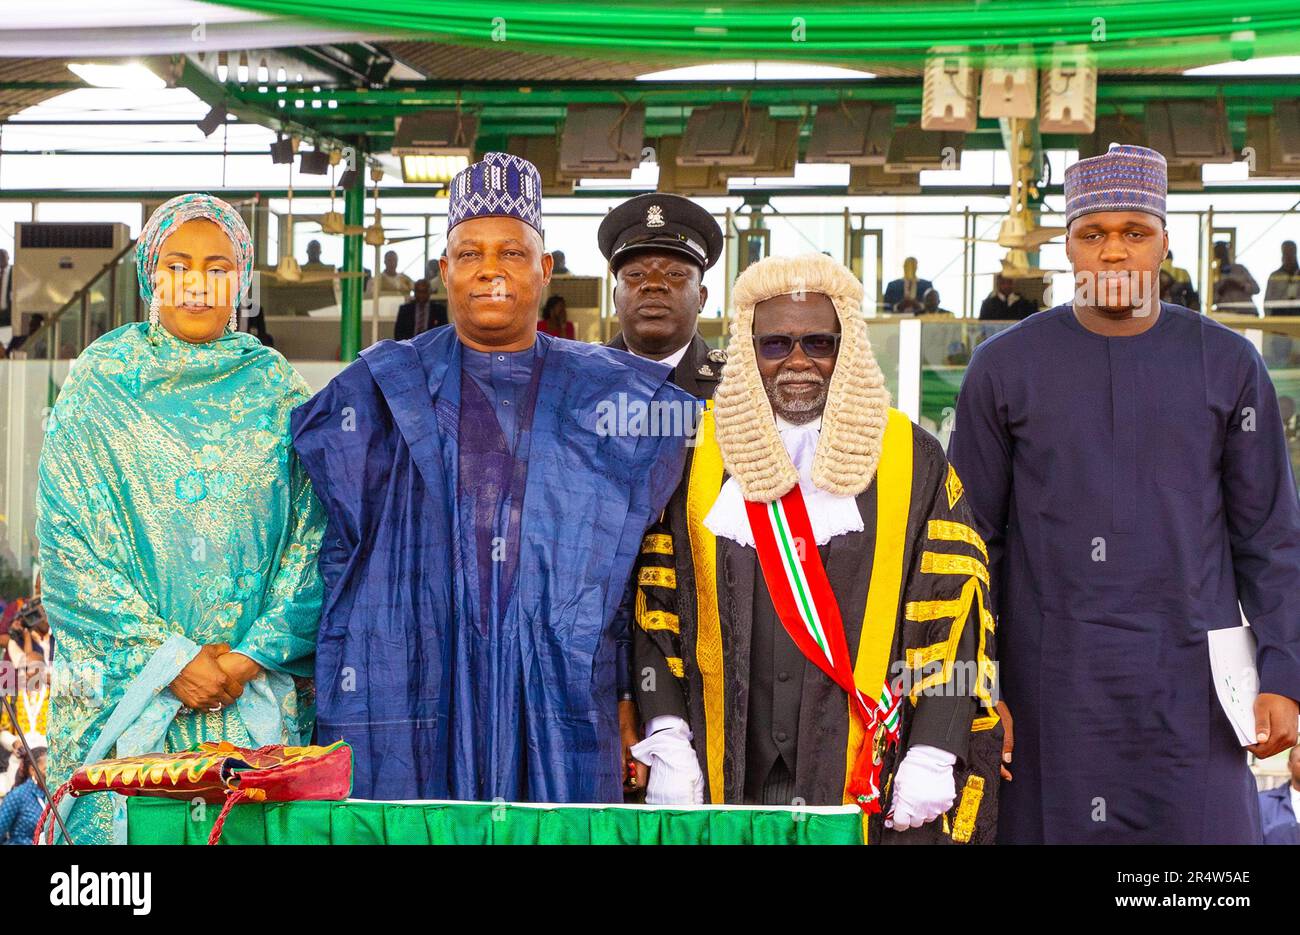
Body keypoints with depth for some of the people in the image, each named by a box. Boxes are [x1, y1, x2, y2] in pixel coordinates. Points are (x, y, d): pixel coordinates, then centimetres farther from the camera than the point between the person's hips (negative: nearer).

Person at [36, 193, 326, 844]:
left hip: (258, 694, 1)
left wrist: (253, 656, -10)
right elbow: (67, 543, -3)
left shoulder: (278, 393, 8)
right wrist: (168, 658, -11)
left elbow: (311, 539, 3)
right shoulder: (98, 388, 4)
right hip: (124, 686, -1)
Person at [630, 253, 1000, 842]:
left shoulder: (910, 459, 6)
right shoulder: (695, 452, 8)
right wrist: (667, 741, -3)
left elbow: (949, 610, 3)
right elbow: (654, 600, 7)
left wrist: (933, 755, -7)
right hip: (723, 775, 1)